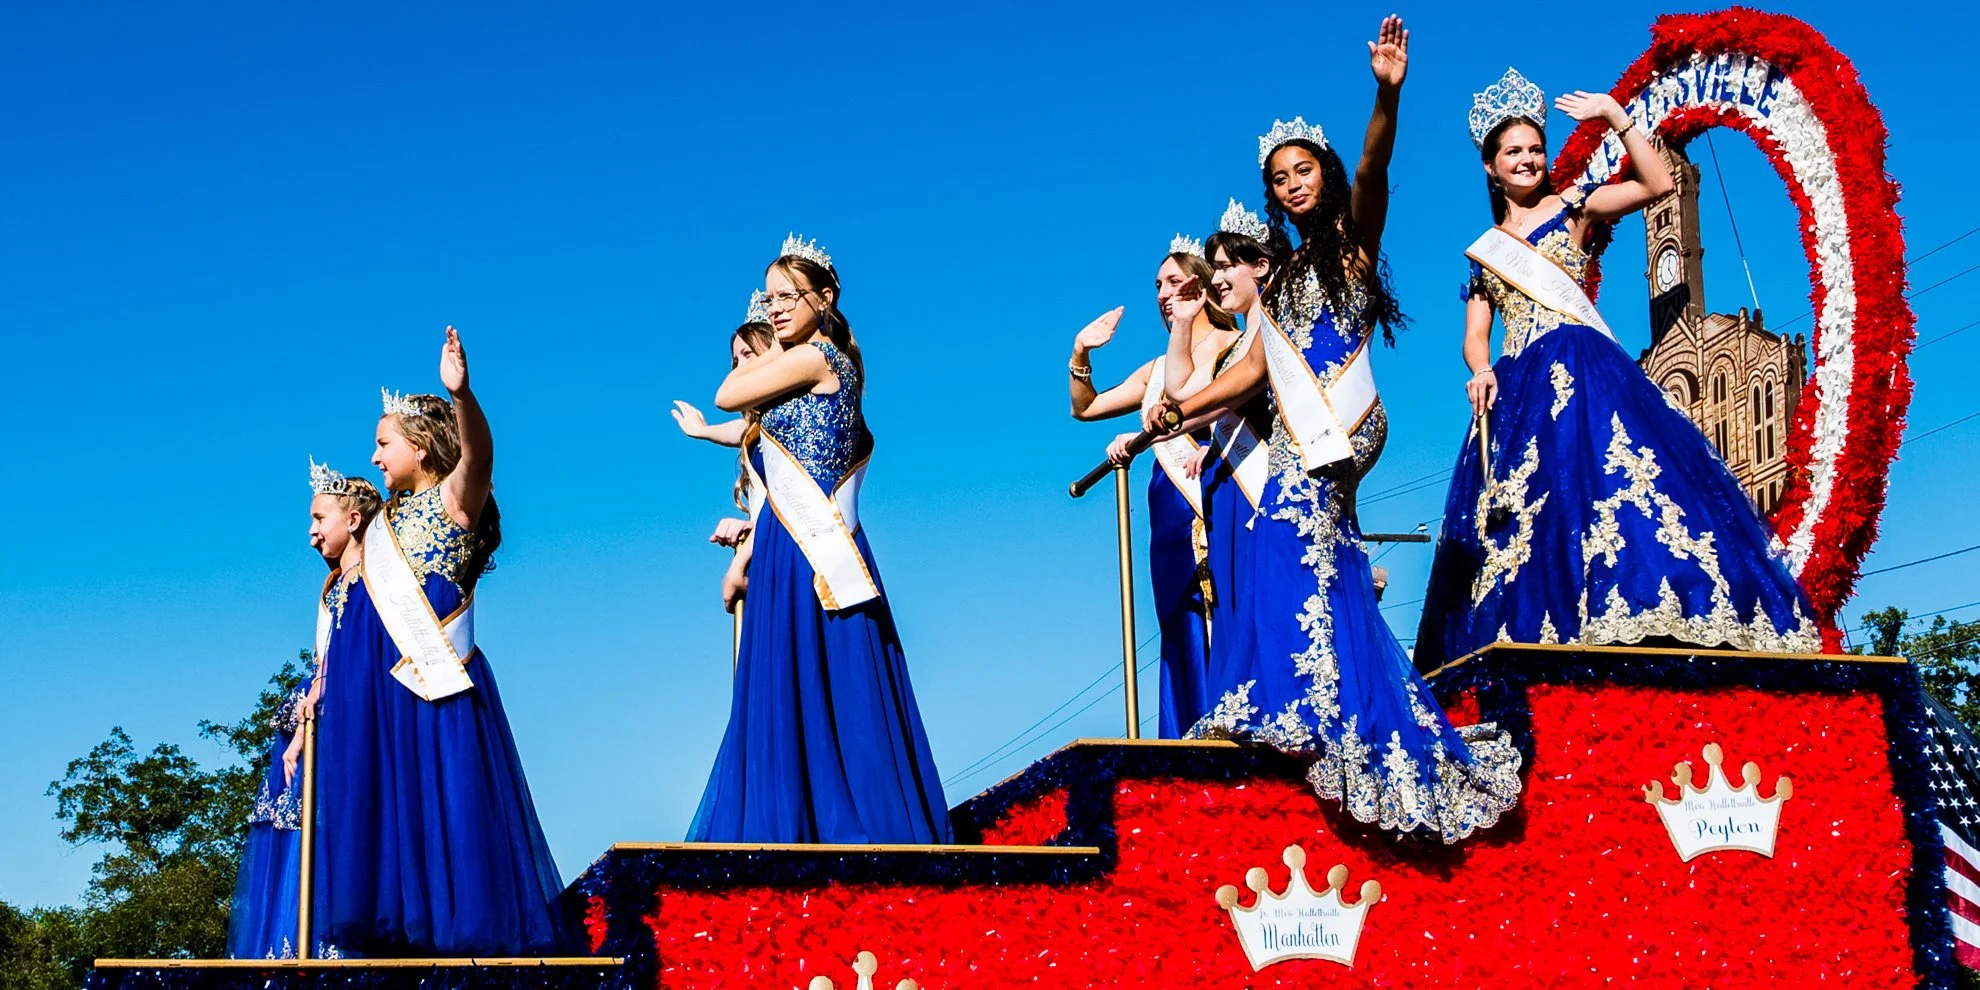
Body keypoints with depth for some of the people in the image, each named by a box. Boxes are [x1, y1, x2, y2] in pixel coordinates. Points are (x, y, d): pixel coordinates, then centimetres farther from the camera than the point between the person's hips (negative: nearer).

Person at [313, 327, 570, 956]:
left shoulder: (453, 500, -1)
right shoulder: (389, 518, 20)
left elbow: (478, 452, -24)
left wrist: (461, 393, -42)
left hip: (434, 690, -8)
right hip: (378, 692, 8)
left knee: (446, 804, -9)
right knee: (387, 806, 3)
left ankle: (464, 935, -10)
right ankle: (403, 933, 2)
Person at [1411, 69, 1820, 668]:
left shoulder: (1571, 209, 14)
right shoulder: (1486, 249, 21)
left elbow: (1657, 183, 0)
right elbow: (1475, 336, 14)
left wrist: (1616, 117, -3)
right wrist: (1481, 372, -7)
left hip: (1584, 371, -3)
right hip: (1519, 388, 3)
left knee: (1614, 483, -22)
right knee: (1526, 520, -7)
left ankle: (1640, 623, -30)